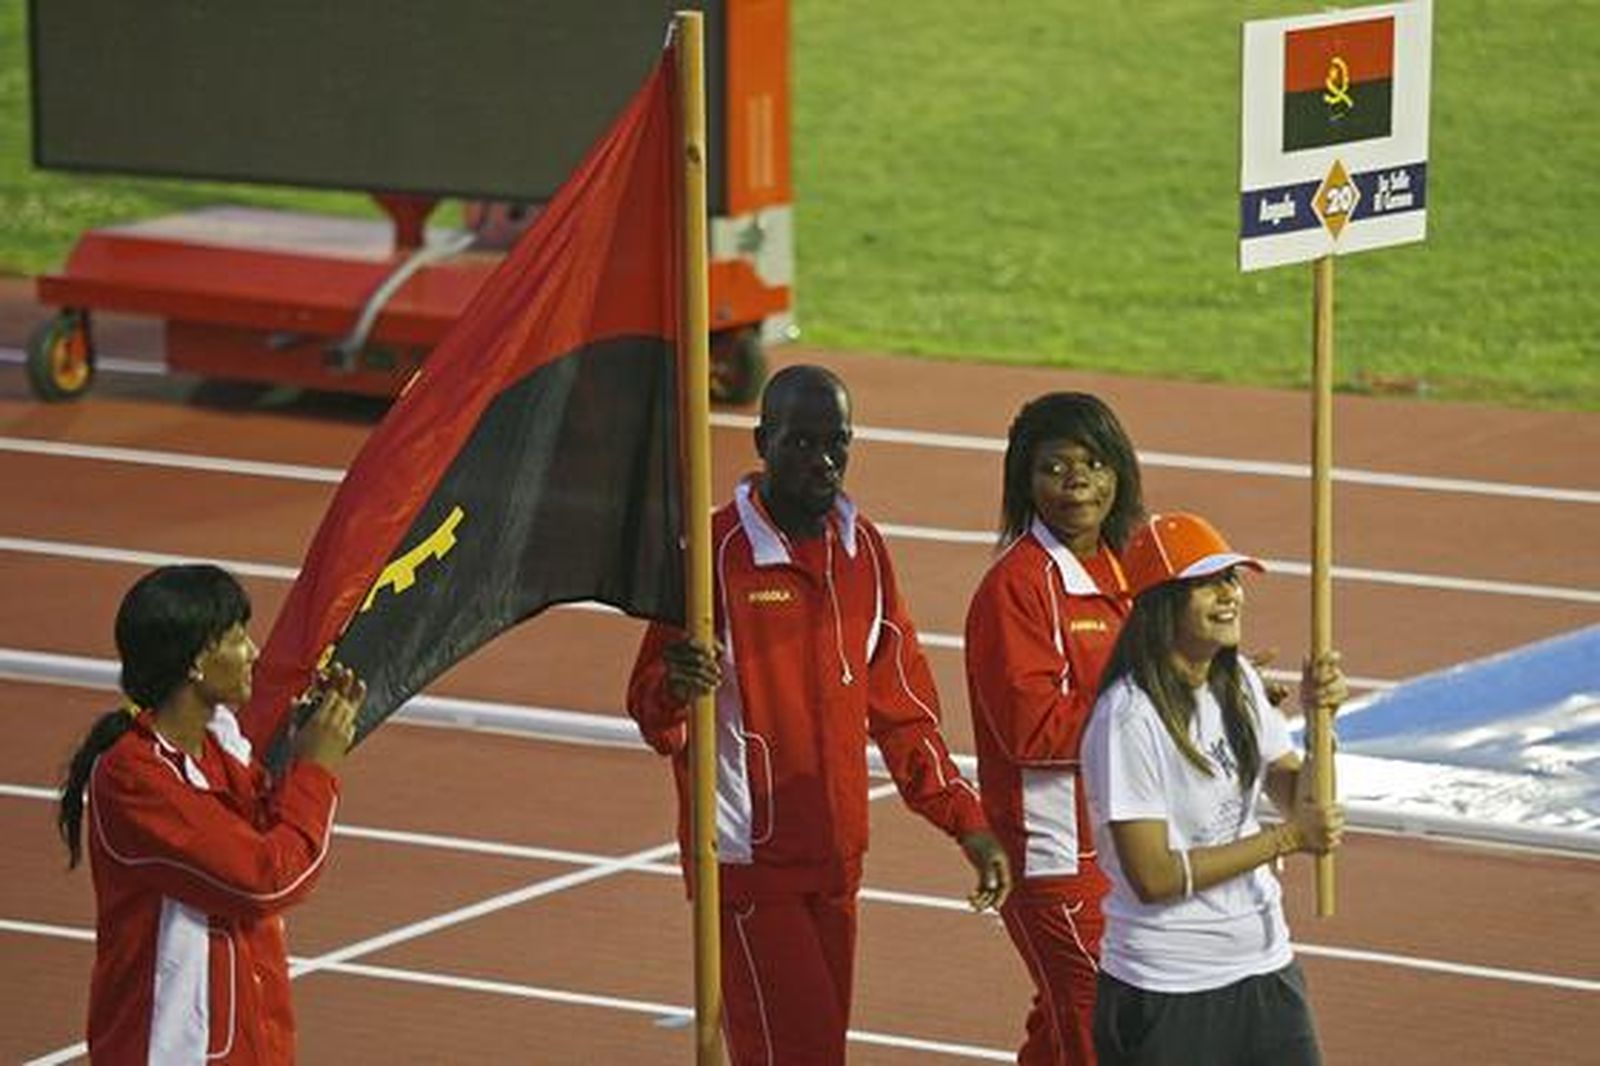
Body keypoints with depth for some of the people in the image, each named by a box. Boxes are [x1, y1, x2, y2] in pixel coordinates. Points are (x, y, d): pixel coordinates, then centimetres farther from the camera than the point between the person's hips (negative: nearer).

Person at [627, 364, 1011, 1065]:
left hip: (835, 857, 6)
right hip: (748, 859, -6)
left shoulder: (861, 548, 9)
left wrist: (966, 823, 11)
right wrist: (676, 687, -34)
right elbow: (653, 716, -10)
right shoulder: (716, 550, -10)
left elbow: (901, 707, 16)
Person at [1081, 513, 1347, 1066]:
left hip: (1265, 969, 7)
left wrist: (1320, 717, -7)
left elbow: (1295, 797, 10)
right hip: (1165, 994, -7)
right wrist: (1288, 838, -16)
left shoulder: (1238, 682, 6)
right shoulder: (1129, 719, -18)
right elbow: (1153, 876, -21)